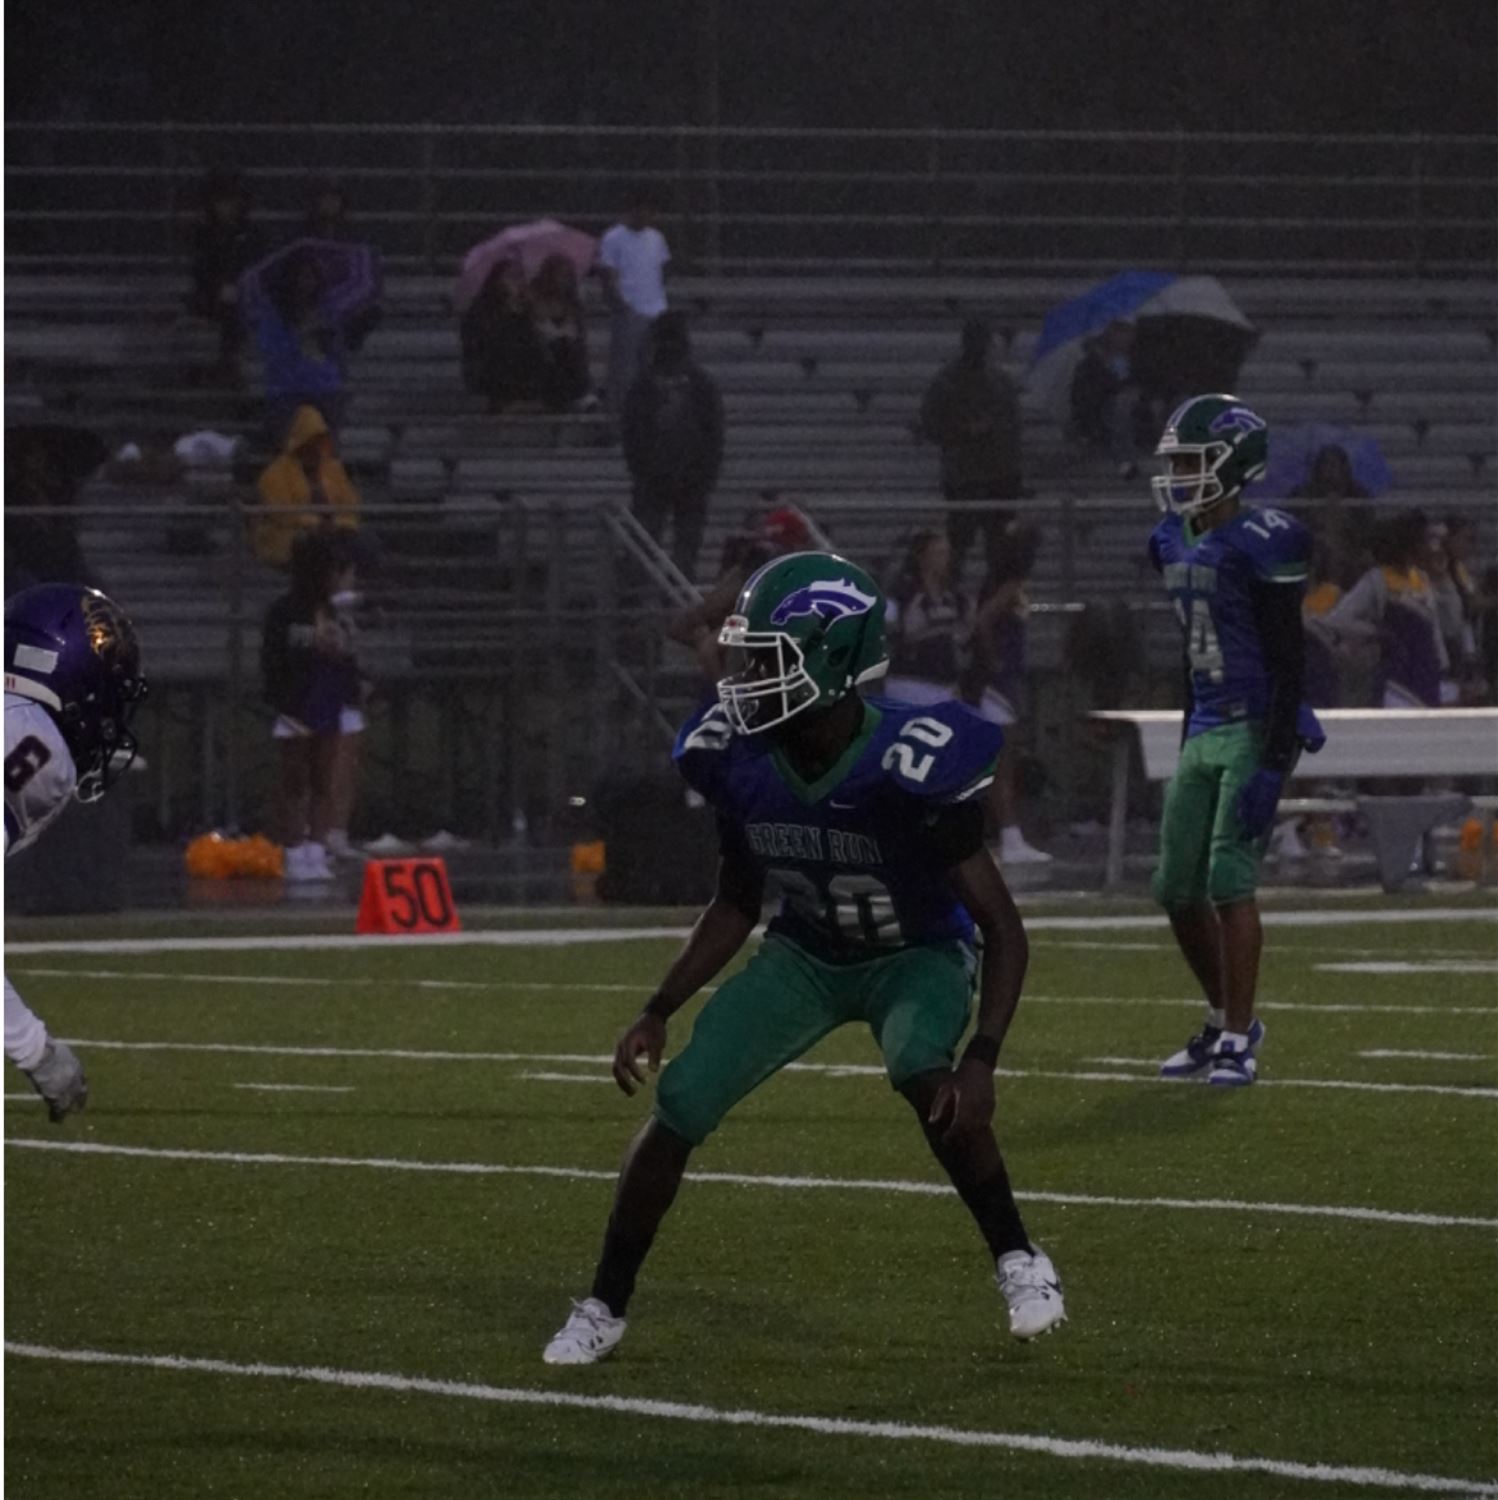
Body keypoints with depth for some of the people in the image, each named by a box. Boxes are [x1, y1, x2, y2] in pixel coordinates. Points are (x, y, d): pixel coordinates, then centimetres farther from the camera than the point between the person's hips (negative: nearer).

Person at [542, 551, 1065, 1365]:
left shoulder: (910, 766, -34)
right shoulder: (738, 762, -18)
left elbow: (1003, 929, -27)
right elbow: (736, 907, 2)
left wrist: (982, 1058, -37)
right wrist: (658, 1012, -4)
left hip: (917, 955, -4)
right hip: (805, 954, 4)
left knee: (928, 1077, -35)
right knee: (678, 1105, -9)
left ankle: (1019, 1262, -13)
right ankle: (603, 1307, 8)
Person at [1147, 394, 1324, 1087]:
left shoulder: (1261, 544, -15)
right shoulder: (1175, 543, 11)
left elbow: (1287, 661, -16)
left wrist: (1272, 764, -20)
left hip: (1256, 731, -8)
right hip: (1205, 734, 8)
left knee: (1230, 882, -12)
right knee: (1177, 891, 9)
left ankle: (1238, 1045, -7)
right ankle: (1227, 1020, 26)